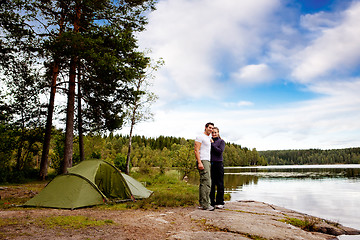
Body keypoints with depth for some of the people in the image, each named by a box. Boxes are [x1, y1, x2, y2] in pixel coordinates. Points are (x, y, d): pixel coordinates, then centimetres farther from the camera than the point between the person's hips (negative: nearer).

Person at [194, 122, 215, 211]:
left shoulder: (209, 138, 20)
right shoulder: (200, 137, -6)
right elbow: (196, 150, -14)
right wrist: (199, 162, -22)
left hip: (207, 161, 10)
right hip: (202, 161, -10)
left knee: (203, 183, 10)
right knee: (206, 182, -15)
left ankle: (201, 202, 15)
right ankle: (205, 204, -14)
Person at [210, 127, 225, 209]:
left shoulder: (221, 141, 5)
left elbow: (220, 151, -11)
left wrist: (213, 144, -9)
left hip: (218, 164, -3)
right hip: (210, 164, 3)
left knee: (219, 184, 0)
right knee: (211, 184, 5)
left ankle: (220, 202, 7)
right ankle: (212, 202, 14)